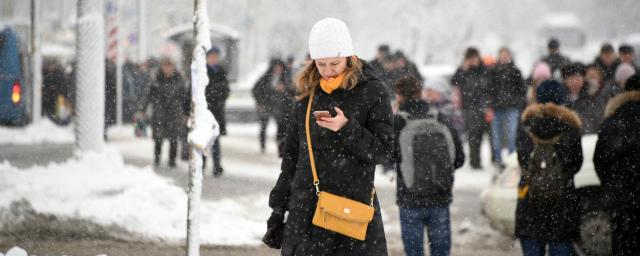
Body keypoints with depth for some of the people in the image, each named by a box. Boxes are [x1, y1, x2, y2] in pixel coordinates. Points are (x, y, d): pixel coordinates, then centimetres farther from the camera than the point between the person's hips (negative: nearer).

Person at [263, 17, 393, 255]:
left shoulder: (371, 91, -3)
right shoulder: (309, 92, 10)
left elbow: (383, 150, -5)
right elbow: (291, 153, 16)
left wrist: (347, 129, -21)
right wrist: (278, 208, 14)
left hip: (354, 203, -3)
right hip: (306, 206, 3)